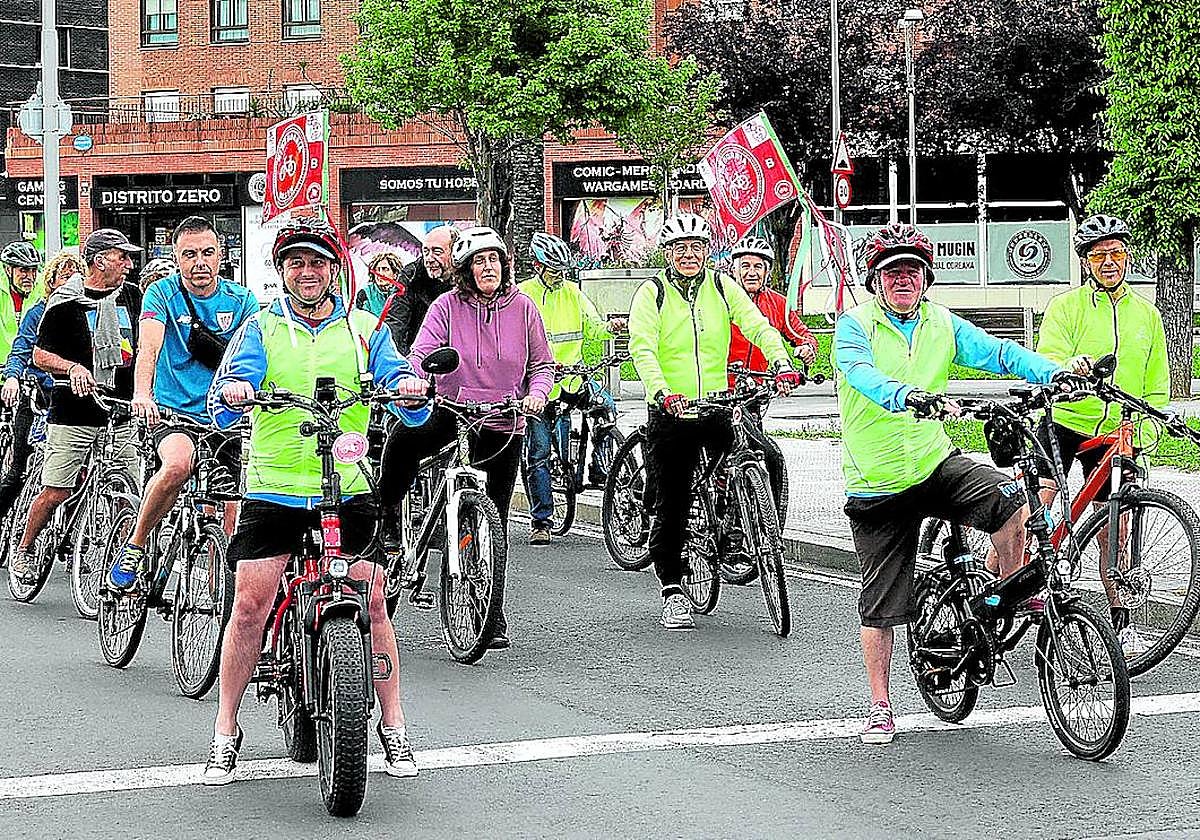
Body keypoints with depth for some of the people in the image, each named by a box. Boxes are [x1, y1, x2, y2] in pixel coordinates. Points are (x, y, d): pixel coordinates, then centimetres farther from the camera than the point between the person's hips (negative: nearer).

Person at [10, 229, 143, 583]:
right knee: (56, 492, -3)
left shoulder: (132, 296, 9)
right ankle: (23, 550, 18)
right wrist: (72, 367, -21)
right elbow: (40, 355, -3)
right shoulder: (66, 302, -5)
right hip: (73, 411, -4)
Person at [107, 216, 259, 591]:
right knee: (178, 463, -34)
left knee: (234, 526, -2)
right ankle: (135, 545, -14)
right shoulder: (163, 294, -3)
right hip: (174, 413, -3)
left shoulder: (241, 300, 4)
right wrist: (142, 394, -38)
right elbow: (149, 347, -18)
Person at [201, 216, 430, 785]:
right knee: (249, 605, -8)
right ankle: (225, 733, 5)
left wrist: (411, 391, -23)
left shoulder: (363, 328, 9)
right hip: (273, 488, 0)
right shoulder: (261, 328, 7)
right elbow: (222, 410, -6)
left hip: (347, 489, 1)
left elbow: (412, 412, 2)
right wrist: (232, 393, -30)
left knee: (371, 602, -6)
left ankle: (394, 729, 8)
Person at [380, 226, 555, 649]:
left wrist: (536, 392, -13)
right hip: (449, 412, -1)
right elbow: (422, 354, -12)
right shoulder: (448, 306, -2)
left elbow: (542, 363, 8)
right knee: (402, 441, -34)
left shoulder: (522, 308, 3)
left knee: (493, 522, 4)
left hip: (502, 425, 1)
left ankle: (494, 617, 13)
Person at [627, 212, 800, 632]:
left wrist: (782, 364, -21)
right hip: (670, 411, -2)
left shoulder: (722, 288, 6)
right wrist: (662, 393, -31)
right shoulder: (652, 293, -3)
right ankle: (672, 591, 7)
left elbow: (759, 327, -2)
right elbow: (642, 349, -14)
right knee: (671, 504, -1)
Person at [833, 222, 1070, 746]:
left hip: (935, 464, 2)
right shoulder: (855, 325, -9)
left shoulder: (943, 326, 4)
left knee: (1010, 501, -26)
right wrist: (909, 396, -49)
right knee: (880, 604, 3)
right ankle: (880, 707, 20)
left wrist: (1053, 373, -26)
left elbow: (998, 352, -8)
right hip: (877, 484, -2)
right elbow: (861, 374, -29)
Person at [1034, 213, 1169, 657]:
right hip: (1063, 422, -3)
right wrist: (1070, 367, -36)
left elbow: (1156, 388, 14)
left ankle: (1121, 623, 15)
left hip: (1115, 436, 3)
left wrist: (1139, 436, -1)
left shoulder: (1146, 315, 10)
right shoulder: (1065, 306, -1)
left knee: (1113, 532, 5)